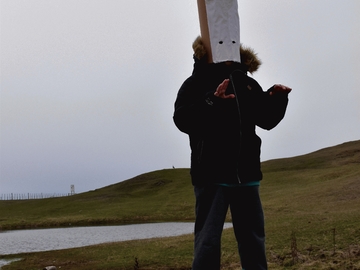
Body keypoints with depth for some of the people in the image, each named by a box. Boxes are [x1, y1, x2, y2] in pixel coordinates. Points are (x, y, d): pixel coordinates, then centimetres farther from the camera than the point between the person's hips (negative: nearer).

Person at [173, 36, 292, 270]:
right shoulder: (196, 82, -1)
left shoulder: (247, 83, 12)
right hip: (212, 174, -5)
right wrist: (211, 102, -30)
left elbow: (266, 120, 17)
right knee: (207, 241, -3)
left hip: (246, 174, 5)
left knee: (254, 241, 13)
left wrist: (277, 99, -2)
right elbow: (182, 120, -16)